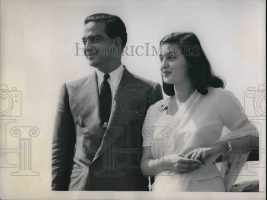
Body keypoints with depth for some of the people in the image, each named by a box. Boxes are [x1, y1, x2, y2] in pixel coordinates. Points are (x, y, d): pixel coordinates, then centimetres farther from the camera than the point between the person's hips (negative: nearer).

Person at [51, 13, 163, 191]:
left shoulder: (149, 90, 0)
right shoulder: (71, 90, 5)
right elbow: (61, 151, 7)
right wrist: (57, 190, 2)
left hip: (131, 188, -1)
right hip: (80, 187, 2)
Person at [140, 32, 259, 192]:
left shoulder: (219, 98, -7)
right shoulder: (155, 110, 3)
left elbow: (254, 138, -2)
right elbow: (144, 166, 2)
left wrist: (216, 147, -17)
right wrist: (166, 162, -18)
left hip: (204, 189, -3)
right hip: (162, 189, 3)